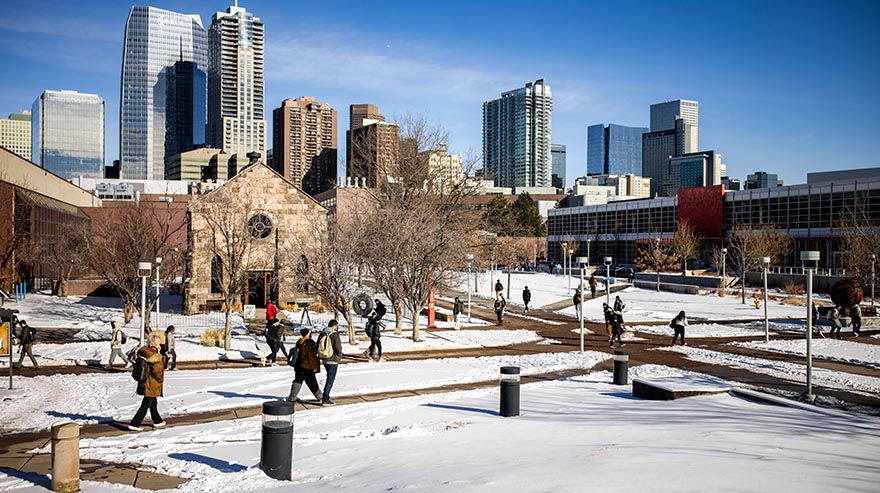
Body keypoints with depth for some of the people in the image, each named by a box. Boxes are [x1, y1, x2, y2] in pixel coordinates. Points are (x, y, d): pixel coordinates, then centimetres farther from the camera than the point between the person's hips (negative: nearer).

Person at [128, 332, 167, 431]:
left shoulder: (143, 351, 0)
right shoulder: (156, 356, -22)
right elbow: (157, 370, -24)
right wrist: (161, 379, -8)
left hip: (144, 383, 8)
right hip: (152, 385, -8)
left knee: (153, 402, 23)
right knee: (145, 405, 1)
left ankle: (157, 421, 37)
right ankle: (134, 424, 1)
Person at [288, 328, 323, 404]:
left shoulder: (299, 342, 8)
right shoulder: (309, 343, -18)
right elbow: (311, 356, -18)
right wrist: (314, 367, -11)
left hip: (298, 366, 8)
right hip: (307, 367, -8)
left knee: (297, 381, 14)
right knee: (312, 383, 0)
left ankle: (292, 398, 14)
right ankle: (320, 397, 8)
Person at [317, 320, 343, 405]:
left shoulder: (322, 334, 7)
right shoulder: (335, 334, -15)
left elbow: (318, 346, 10)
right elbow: (338, 347, -19)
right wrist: (340, 355, -1)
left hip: (325, 360, 7)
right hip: (333, 360, -7)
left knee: (330, 378, 23)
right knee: (330, 379, -2)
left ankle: (325, 396, 25)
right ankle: (325, 400, -3)